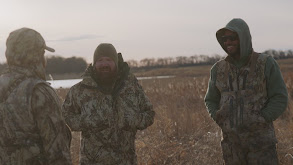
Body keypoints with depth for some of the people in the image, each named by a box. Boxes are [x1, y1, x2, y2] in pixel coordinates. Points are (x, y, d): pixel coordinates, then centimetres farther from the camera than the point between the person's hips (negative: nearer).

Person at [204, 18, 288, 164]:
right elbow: (211, 100, 17)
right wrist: (218, 119, -1)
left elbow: (280, 98, -5)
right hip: (231, 141, 3)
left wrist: (260, 120, -15)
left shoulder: (266, 63, -5)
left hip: (260, 140, -3)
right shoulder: (218, 69, 5)